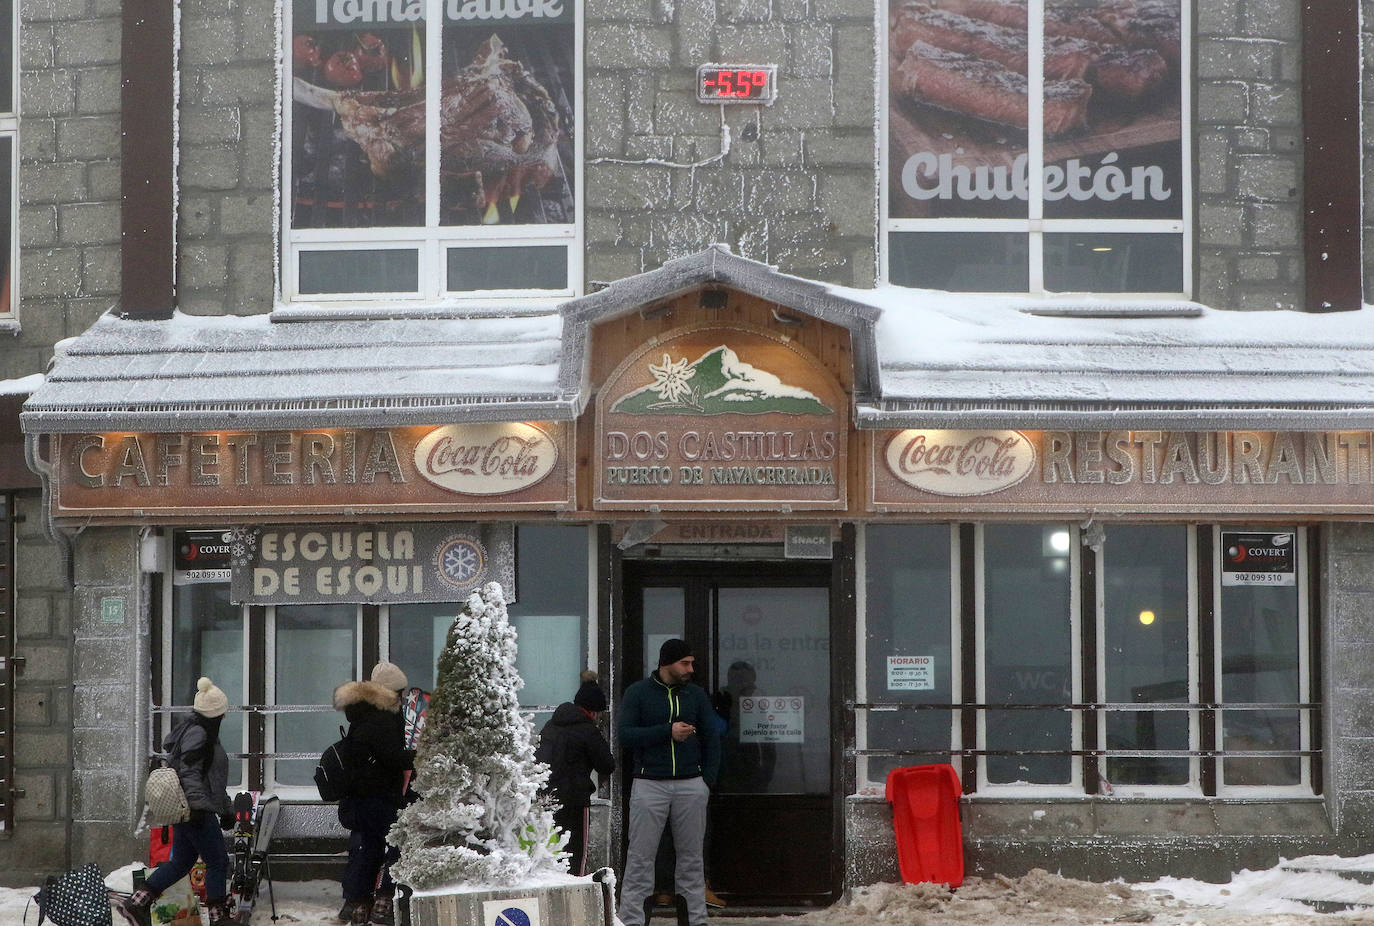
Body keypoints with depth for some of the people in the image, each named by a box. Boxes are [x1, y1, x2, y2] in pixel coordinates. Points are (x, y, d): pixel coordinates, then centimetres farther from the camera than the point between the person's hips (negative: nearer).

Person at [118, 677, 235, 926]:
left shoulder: (205, 734, 21)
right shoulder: (196, 733, -12)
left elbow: (214, 779, 28)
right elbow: (190, 772, -21)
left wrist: (226, 810, 30)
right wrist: (198, 805, -27)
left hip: (187, 810, 11)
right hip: (196, 811, -11)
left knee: (181, 861, 12)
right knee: (218, 861, -3)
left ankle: (136, 903, 10)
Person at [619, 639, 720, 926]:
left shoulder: (696, 695, 12)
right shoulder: (638, 693, 3)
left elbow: (711, 738, 13)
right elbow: (626, 734, -6)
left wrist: (708, 779, 3)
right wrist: (667, 732, -14)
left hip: (691, 785, 3)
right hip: (649, 784, -3)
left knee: (692, 857, 5)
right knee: (640, 857, -4)